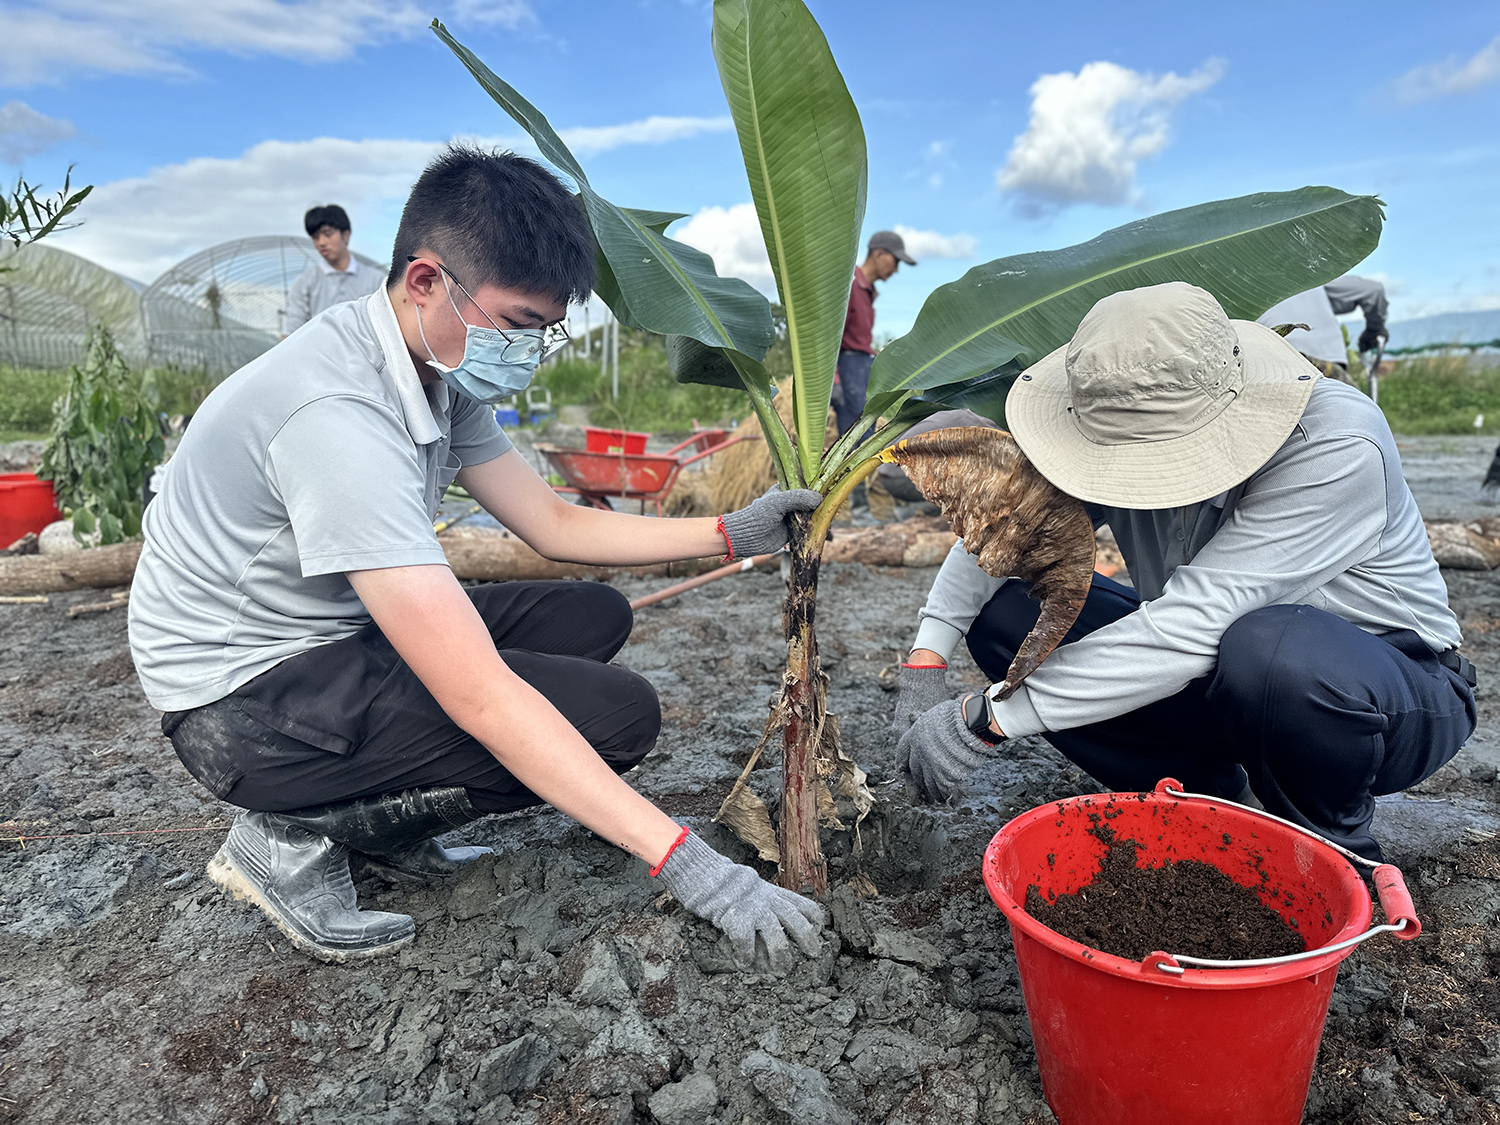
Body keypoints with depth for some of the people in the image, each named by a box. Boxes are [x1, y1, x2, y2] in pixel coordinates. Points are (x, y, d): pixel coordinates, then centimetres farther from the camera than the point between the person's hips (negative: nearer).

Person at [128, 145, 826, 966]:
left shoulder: (444, 373, -2)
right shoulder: (336, 411, -31)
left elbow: (554, 524, 7)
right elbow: (480, 697, -35)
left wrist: (731, 535, -2)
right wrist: (686, 864, -33)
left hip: (341, 640, 9)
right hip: (241, 698, -9)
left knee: (593, 616, 5)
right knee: (614, 713, -20)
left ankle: (380, 820, 6)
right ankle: (295, 837, -5)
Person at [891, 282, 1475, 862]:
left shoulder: (1337, 448, -31)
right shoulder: (1127, 430, -14)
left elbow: (1189, 627, -38)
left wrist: (985, 719, -37)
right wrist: (925, 661, -16)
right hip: (1217, 670, 5)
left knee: (1270, 647, -42)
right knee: (1003, 611, -13)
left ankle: (1335, 849, -7)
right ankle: (1206, 795, 3)